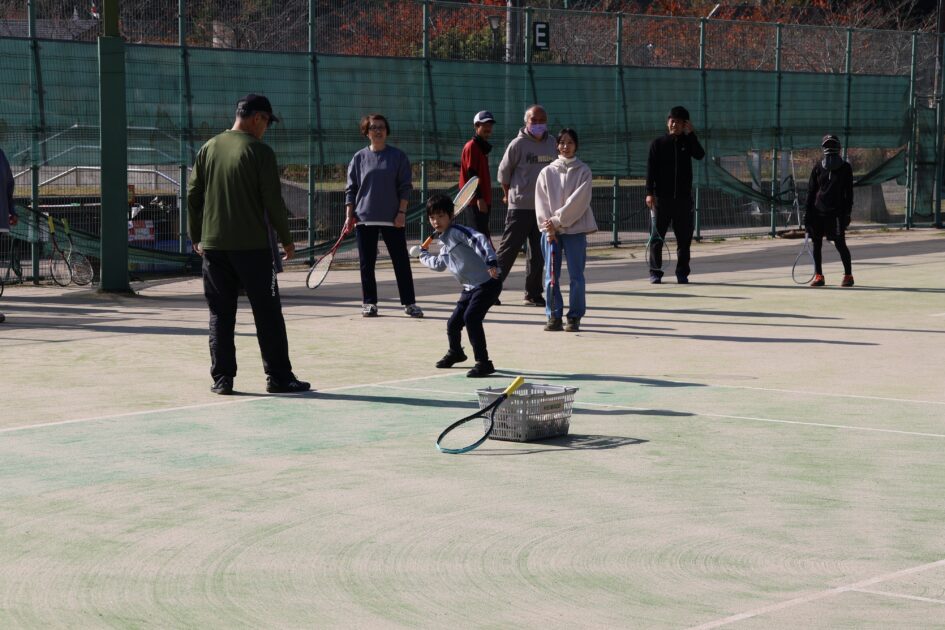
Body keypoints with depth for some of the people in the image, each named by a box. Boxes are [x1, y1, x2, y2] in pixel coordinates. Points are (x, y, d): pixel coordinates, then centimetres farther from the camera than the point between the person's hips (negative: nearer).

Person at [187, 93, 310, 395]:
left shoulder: (208, 149, 7)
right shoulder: (260, 151, -8)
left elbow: (193, 195, 10)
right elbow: (273, 201, -9)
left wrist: (196, 236, 19)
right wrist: (286, 239, 2)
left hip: (213, 245, 5)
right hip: (252, 246, -4)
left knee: (220, 314, 9)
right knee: (267, 313, 2)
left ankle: (222, 378, 7)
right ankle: (278, 377, 3)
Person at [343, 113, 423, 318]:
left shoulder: (398, 156, 4)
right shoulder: (359, 158, 7)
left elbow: (405, 186, 2)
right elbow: (351, 189, 8)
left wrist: (402, 212, -7)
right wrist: (349, 215, 0)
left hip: (392, 219, -1)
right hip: (364, 218, 1)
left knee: (401, 261, 0)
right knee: (367, 263, 4)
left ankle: (409, 303, 6)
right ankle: (369, 302, 12)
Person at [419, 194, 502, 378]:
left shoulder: (457, 232, -11)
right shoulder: (444, 242, 18)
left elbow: (479, 239, -28)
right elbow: (439, 264, 36)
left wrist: (490, 261, -40)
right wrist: (424, 255, 42)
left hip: (487, 283, -9)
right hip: (470, 288, 9)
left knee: (471, 317, -23)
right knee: (453, 323, 14)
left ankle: (483, 362, -19)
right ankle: (455, 353, 44)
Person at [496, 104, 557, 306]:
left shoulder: (553, 145, 7)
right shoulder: (518, 144, -7)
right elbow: (503, 171, 1)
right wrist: (509, 195, 9)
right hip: (520, 207, -5)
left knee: (538, 254, 9)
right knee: (508, 250, -5)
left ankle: (533, 294, 16)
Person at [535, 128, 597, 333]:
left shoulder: (583, 171, 3)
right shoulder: (547, 172, 9)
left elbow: (578, 201, -7)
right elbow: (541, 202, 4)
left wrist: (557, 220, -11)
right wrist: (548, 228, -7)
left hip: (575, 229, -2)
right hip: (551, 230, 2)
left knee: (576, 275, -2)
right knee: (551, 275, 0)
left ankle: (575, 317, 5)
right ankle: (554, 316, 7)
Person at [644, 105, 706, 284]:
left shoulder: (688, 142, 9)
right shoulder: (658, 144, 4)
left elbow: (700, 155, -10)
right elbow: (651, 169, -2)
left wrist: (691, 134, -14)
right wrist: (649, 193, -11)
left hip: (683, 197, 2)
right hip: (661, 197, -2)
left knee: (684, 237, 4)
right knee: (657, 235, -1)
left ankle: (682, 273, 12)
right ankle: (655, 272, 6)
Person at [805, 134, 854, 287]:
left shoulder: (845, 168, 2)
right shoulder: (818, 168, 8)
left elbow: (848, 193, 2)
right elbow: (811, 191, 9)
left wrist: (847, 213, -6)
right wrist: (808, 213, 3)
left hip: (836, 212, -3)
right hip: (818, 211, 3)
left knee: (840, 243, -8)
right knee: (816, 243, 2)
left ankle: (848, 275, 2)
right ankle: (818, 276, 10)